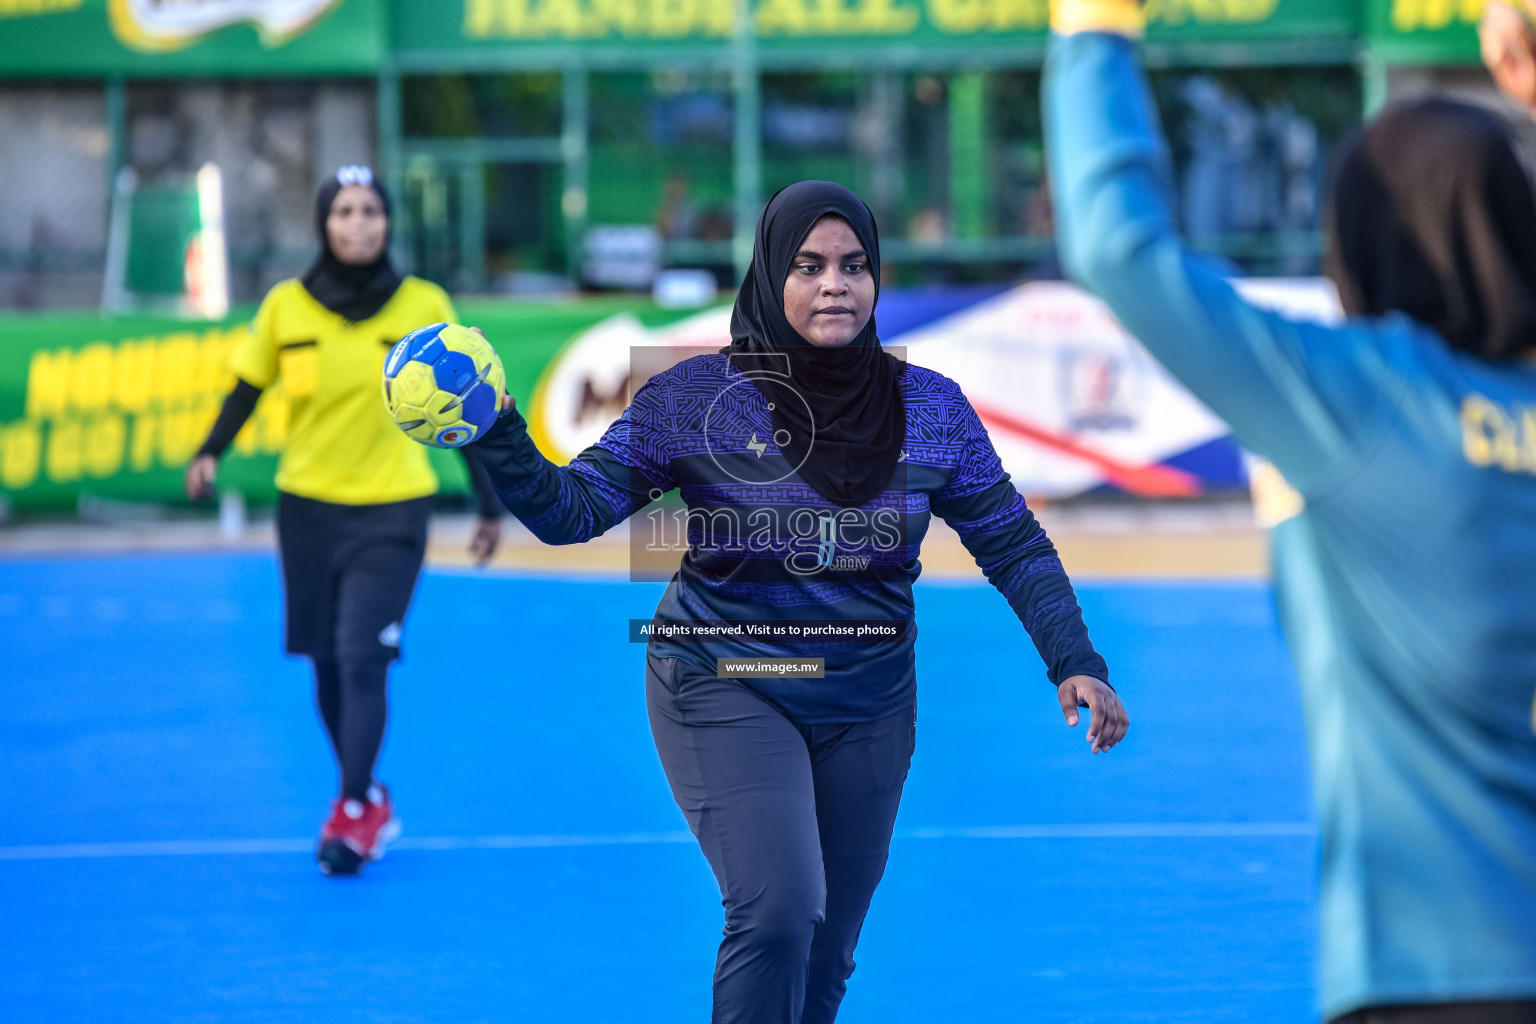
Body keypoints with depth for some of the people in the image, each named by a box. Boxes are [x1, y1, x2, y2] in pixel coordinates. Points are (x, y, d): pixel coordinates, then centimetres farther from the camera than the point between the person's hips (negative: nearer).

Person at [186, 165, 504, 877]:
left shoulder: (424, 306, -5)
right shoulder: (286, 306, -3)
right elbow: (247, 387, 6)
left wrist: (489, 504, 3)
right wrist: (209, 454, -12)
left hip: (392, 509, -2)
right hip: (308, 506, 2)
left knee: (362, 659, -12)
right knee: (327, 665, 8)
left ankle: (355, 813, -2)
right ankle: (368, 800, 25)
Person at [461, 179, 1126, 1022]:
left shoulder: (931, 409, -1)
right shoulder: (695, 398, -9)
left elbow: (1015, 547, 6)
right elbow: (570, 511, -9)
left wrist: (1074, 662, -5)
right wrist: (498, 442, -27)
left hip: (868, 708, 4)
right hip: (726, 690, -4)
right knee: (778, 912, -24)